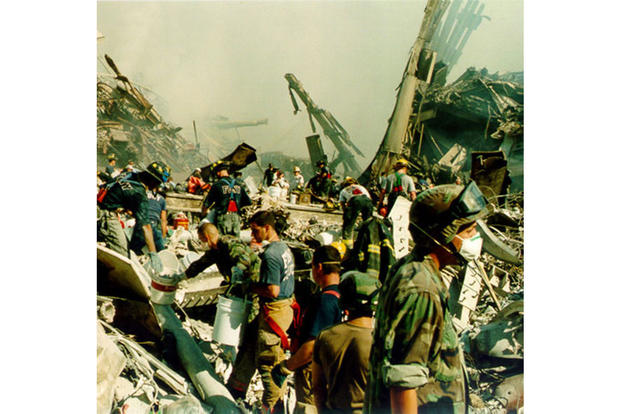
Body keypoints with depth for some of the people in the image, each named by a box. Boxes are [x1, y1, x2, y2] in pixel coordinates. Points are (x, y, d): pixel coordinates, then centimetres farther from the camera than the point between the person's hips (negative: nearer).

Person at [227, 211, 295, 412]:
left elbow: (272, 291, -27)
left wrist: (249, 287, -12)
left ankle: (273, 404, 18)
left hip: (274, 312, -10)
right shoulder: (284, 248, 7)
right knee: (249, 344, 20)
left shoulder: (270, 255, -23)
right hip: (285, 305, 10)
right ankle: (236, 389, 34)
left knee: (267, 360, 3)